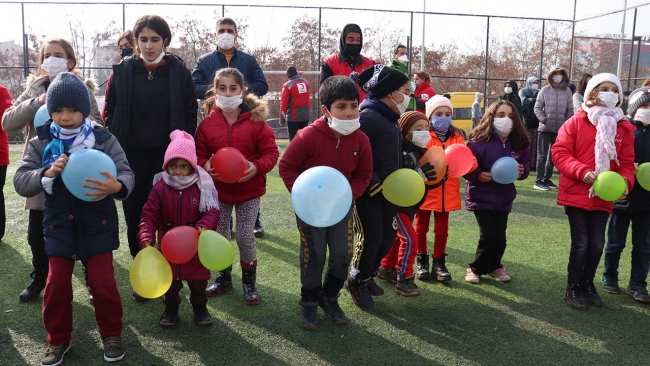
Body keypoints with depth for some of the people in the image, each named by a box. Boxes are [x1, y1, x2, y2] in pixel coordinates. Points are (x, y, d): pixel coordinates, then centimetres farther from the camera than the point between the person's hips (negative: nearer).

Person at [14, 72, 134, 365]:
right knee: (56, 284, 4)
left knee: (103, 282, -2)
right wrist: (46, 174, -28)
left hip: (98, 224, -2)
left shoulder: (103, 139, -8)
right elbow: (20, 182, -7)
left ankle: (111, 333, 22)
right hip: (59, 225, 2)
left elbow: (126, 173, -14)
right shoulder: (41, 143, -2)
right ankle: (58, 339, 26)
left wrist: (117, 186, -38)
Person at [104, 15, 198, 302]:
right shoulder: (123, 70, 3)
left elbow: (190, 113, 2)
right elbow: (110, 112, 6)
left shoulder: (179, 71, 0)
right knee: (135, 215, 5)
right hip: (132, 155, 2)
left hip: (168, 155, -1)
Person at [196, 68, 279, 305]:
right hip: (218, 188, 3)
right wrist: (205, 164, -16)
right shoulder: (207, 123, -4)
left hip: (249, 188, -2)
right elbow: (200, 153, 5)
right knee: (220, 234, 11)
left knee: (245, 235, -1)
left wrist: (257, 166, -24)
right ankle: (224, 277, 34)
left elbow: (271, 152, -7)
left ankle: (249, 280, 22)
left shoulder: (256, 121, -11)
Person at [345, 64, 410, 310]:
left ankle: (368, 275, 32)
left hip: (386, 190, 9)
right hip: (367, 191, -9)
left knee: (388, 236, 13)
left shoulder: (391, 118, 14)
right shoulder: (368, 117, -17)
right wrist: (371, 183, -22)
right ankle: (357, 281, 18)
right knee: (371, 237, -4)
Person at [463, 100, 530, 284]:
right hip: (481, 197, -4)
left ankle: (494, 266, 33)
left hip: (503, 197, 4)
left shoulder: (519, 142, -2)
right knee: (488, 236, -9)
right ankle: (476, 269, 16)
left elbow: (524, 165, 10)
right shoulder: (479, 140, -16)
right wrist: (478, 175, -31)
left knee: (500, 237, 4)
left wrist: (522, 171, -12)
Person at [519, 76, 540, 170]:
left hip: (536, 121, 3)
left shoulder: (539, 92, 19)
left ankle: (533, 164, -2)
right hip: (526, 120, -3)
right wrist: (535, 100, -4)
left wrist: (531, 99, -3)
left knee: (535, 143, -3)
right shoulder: (523, 91, 9)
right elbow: (524, 101, -10)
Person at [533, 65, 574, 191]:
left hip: (560, 129, 3)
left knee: (553, 155, 10)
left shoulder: (567, 91, 5)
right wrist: (544, 119, -13)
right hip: (545, 128, -3)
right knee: (542, 154, -2)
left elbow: (570, 110, 7)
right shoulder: (545, 90, -1)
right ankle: (539, 181, 0)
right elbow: (537, 108, -2)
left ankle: (546, 179, 19)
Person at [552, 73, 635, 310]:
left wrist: (625, 181, -14)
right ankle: (572, 288, 16)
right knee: (581, 243, -1)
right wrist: (582, 172, -23)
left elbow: (626, 162, 6)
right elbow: (559, 153, -10)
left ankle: (587, 284, 31)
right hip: (576, 194, -4)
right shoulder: (576, 122, -5)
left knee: (597, 244, 10)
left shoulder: (624, 128, 6)